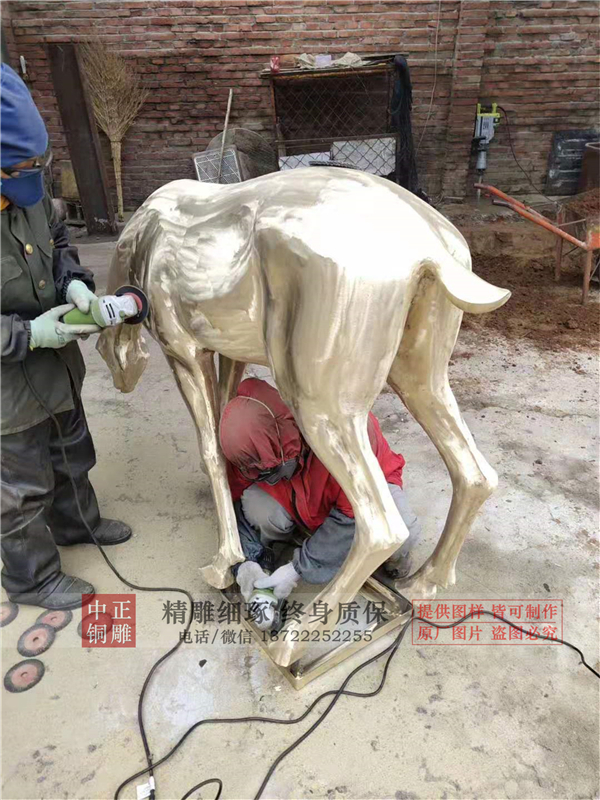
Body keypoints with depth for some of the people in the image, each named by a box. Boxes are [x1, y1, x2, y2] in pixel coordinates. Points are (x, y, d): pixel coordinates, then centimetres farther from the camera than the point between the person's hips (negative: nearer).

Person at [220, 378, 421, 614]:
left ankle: (392, 556, 2)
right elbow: (236, 501, -13)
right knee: (255, 506, -30)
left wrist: (297, 568, -34)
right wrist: (247, 561, -27)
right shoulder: (253, 446, -26)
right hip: (302, 501, 3)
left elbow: (354, 517, -34)